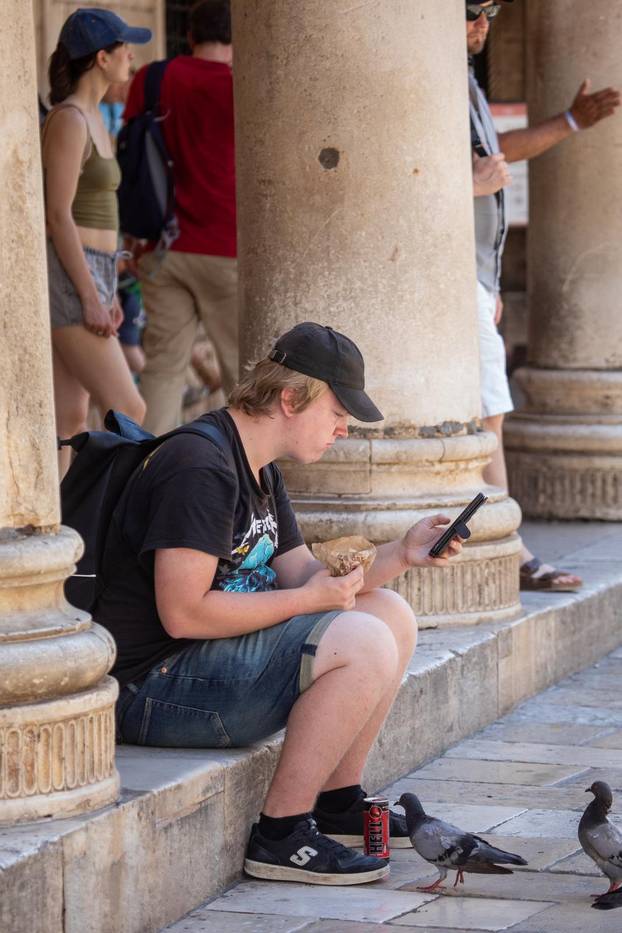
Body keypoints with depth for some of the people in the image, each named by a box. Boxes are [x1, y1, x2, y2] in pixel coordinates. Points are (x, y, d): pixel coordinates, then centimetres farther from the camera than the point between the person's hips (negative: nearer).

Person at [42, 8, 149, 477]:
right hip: (66, 281, -10)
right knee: (128, 413, -10)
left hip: (82, 280, 10)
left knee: (69, 420, 7)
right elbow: (58, 215, -19)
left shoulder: (89, 118, 15)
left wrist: (104, 292, 20)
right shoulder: (68, 120, -16)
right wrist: (91, 299, -20)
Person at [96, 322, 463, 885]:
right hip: (154, 688, -11)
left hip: (211, 661, 11)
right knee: (364, 644, -24)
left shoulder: (260, 472, 15)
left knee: (391, 613, 12)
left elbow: (306, 577, 16)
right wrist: (308, 599, -19)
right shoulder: (201, 469, -19)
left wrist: (401, 555, 1)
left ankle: (338, 804, 17)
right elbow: (183, 614, -25)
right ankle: (281, 836, -17)